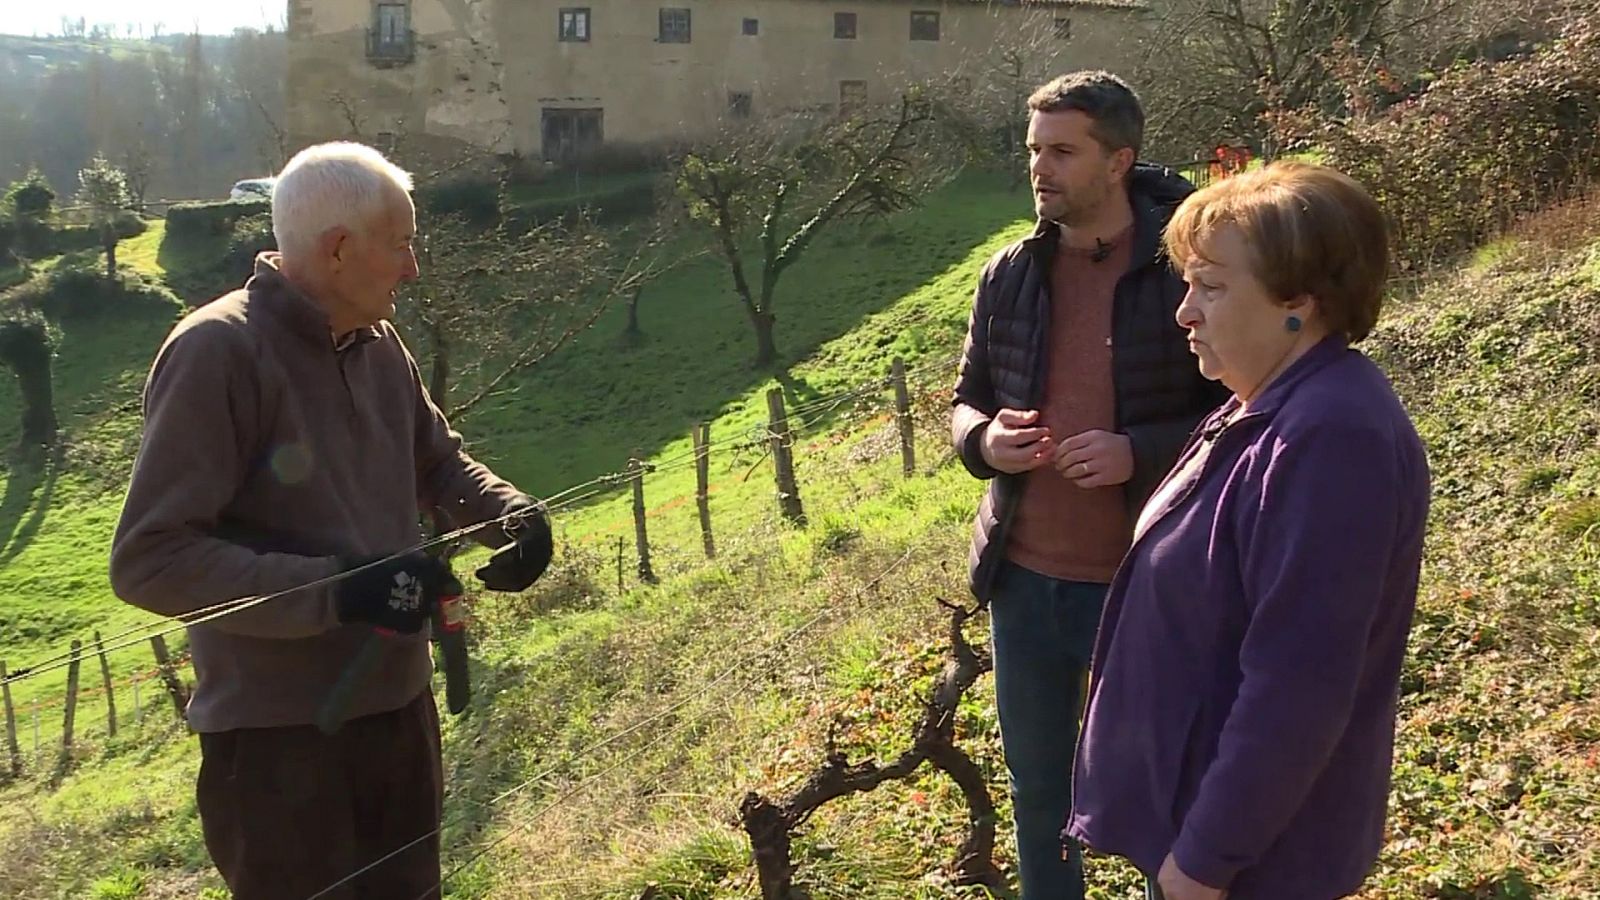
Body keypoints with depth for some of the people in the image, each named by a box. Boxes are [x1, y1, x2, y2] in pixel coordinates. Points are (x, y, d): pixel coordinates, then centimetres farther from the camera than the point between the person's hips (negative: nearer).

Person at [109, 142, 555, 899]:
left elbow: (438, 462, 18)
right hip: (279, 739, -8)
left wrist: (512, 514, -4)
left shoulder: (378, 345, 3)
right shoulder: (217, 353, -21)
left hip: (398, 708, 8)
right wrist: (337, 589, -30)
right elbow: (149, 559, -24)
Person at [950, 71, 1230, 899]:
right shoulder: (1009, 274, 1)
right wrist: (984, 440, -11)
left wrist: (1138, 453, -23)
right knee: (1037, 790, 21)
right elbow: (968, 397, 12)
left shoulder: (1185, 271, -13)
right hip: (1024, 581, 4)